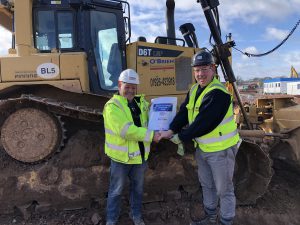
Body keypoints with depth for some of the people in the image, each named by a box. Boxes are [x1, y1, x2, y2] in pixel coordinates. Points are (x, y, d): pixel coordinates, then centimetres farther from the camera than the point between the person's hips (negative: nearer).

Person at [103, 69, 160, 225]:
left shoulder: (141, 102, 4)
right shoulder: (112, 106, -18)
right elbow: (126, 130, -28)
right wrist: (150, 135, -27)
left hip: (140, 155, 6)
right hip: (121, 157, -6)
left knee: (138, 188, 22)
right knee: (116, 190, 13)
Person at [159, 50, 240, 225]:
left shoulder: (218, 93, -23)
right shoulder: (194, 90, 5)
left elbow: (203, 123, -27)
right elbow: (183, 113, -1)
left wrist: (180, 137, -18)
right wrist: (171, 130, -15)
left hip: (220, 150, -9)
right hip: (202, 148, 9)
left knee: (224, 190, 9)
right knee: (206, 185, 23)